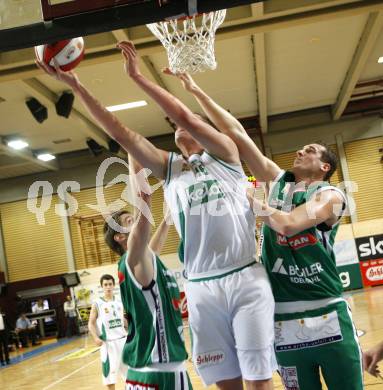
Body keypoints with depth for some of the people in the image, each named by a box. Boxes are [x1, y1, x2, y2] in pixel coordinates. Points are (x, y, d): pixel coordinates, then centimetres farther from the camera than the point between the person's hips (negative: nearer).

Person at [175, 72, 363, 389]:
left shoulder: (330, 195, -1)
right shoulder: (277, 181, 12)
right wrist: (196, 91, 7)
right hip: (284, 318, 4)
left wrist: (247, 197, -6)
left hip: (328, 315, -3)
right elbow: (236, 132, 8)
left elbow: (286, 224, -19)